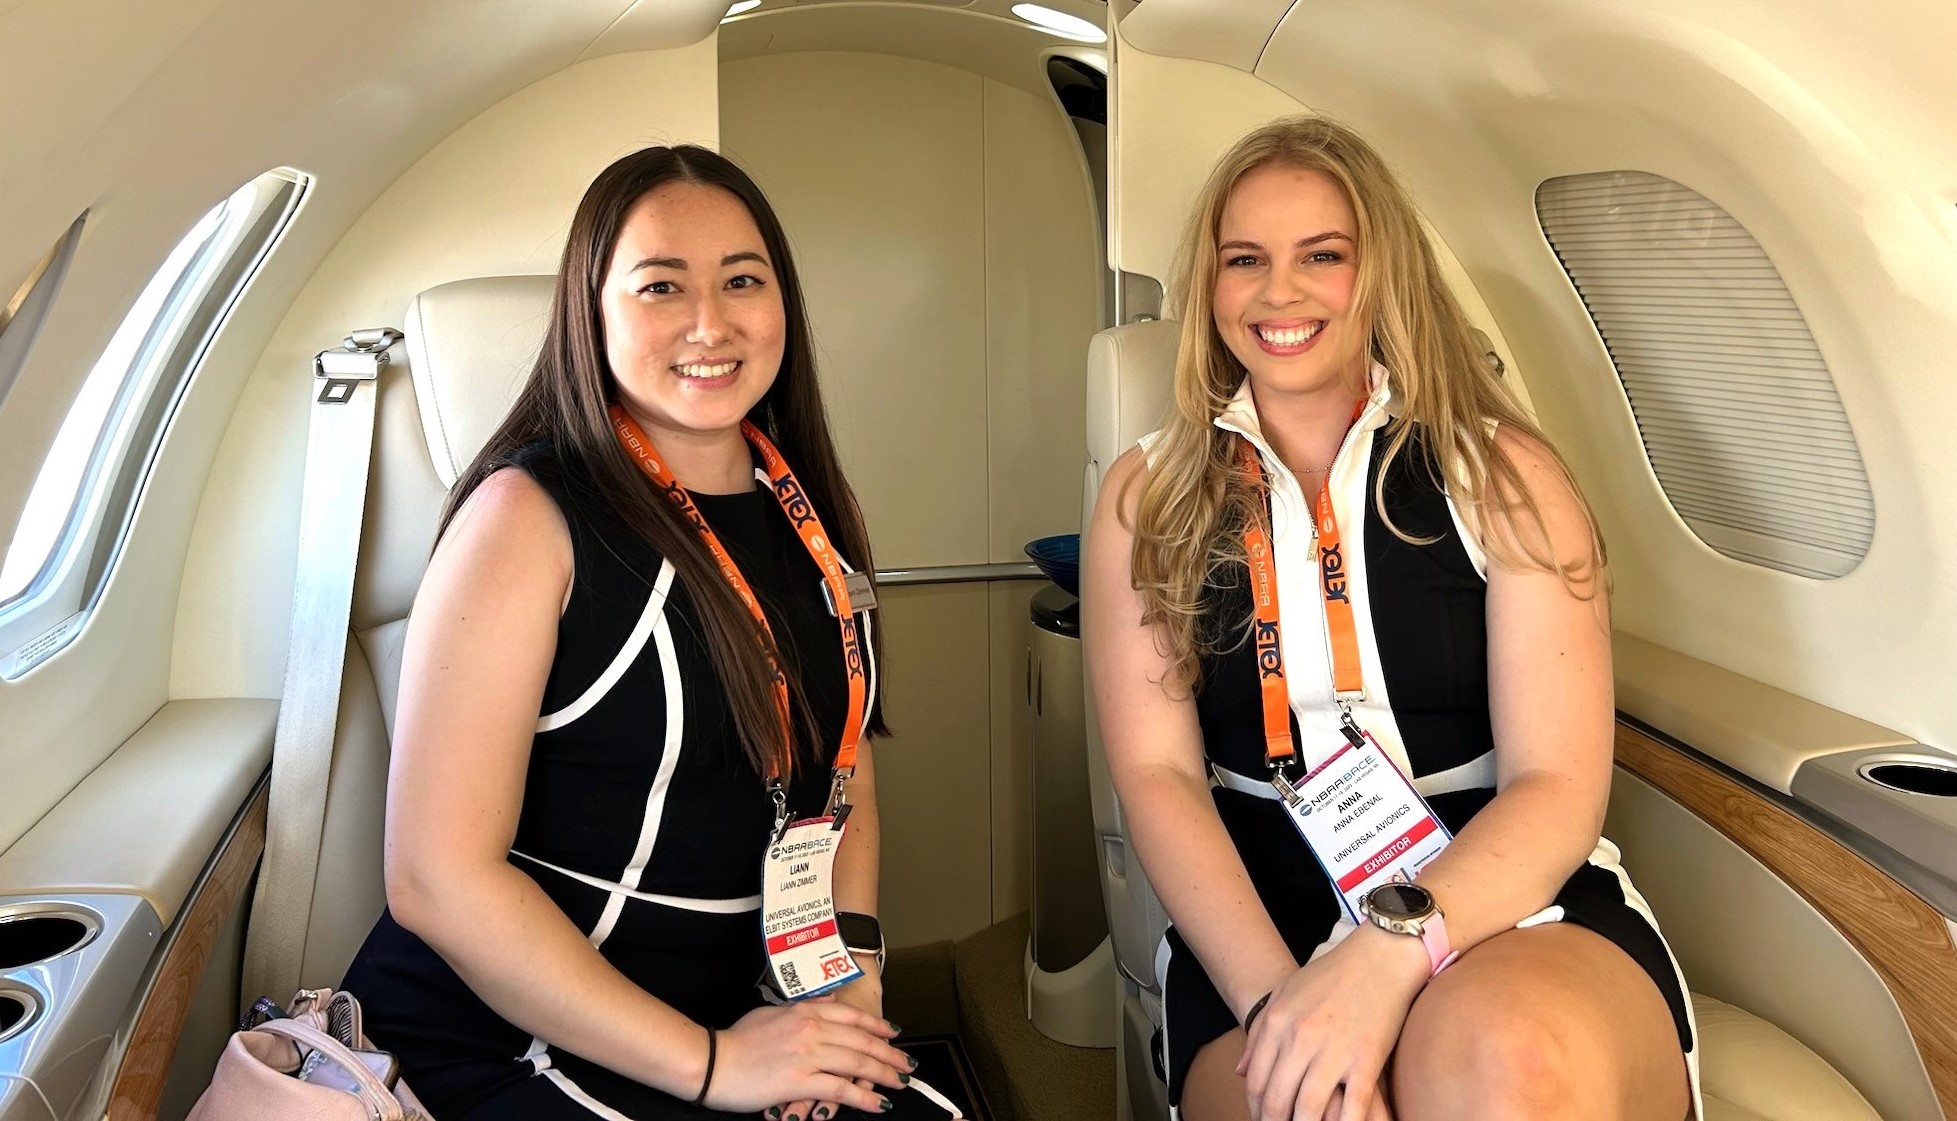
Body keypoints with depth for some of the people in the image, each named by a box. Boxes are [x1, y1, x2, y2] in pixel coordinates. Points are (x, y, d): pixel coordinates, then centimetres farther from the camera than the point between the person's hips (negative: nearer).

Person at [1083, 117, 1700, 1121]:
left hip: (1507, 896, 1)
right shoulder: (1146, 499, 7)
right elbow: (1158, 774, -2)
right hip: (1259, 913, 0)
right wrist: (1275, 993, -19)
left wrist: (1388, 953, -23)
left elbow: (1558, 785, -5)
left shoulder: (1502, 474, 4)